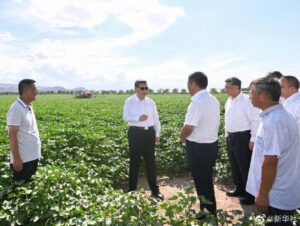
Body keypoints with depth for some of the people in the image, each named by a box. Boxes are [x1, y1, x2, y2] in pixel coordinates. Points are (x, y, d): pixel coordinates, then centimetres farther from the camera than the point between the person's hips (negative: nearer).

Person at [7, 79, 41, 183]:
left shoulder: (29, 107, 7)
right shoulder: (16, 109, -19)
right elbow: (12, 135, -20)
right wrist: (16, 159, -18)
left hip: (33, 156, 8)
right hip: (23, 159, -8)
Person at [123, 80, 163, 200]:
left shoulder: (150, 102, 8)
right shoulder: (129, 102, -3)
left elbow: (156, 119, 12)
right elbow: (126, 117, -12)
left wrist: (157, 134, 11)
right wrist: (138, 118, -28)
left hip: (149, 132, 3)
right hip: (136, 133, -3)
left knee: (151, 161, 9)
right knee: (134, 162, 6)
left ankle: (154, 190, 22)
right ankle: (132, 190, 21)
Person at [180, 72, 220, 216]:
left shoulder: (197, 102, -23)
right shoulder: (213, 100, 6)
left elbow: (188, 127, -25)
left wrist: (182, 137, -4)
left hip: (198, 147, -9)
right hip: (211, 144, 9)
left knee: (201, 182, 8)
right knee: (207, 180, 21)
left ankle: (208, 213, 24)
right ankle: (210, 211, 36)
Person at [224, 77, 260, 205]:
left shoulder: (246, 100, -15)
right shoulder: (228, 102, 10)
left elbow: (255, 120, -16)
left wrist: (253, 140, -17)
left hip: (243, 137, -8)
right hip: (231, 137, 8)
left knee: (245, 167, 2)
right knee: (234, 166, 19)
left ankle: (250, 195, 19)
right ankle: (239, 189, 37)